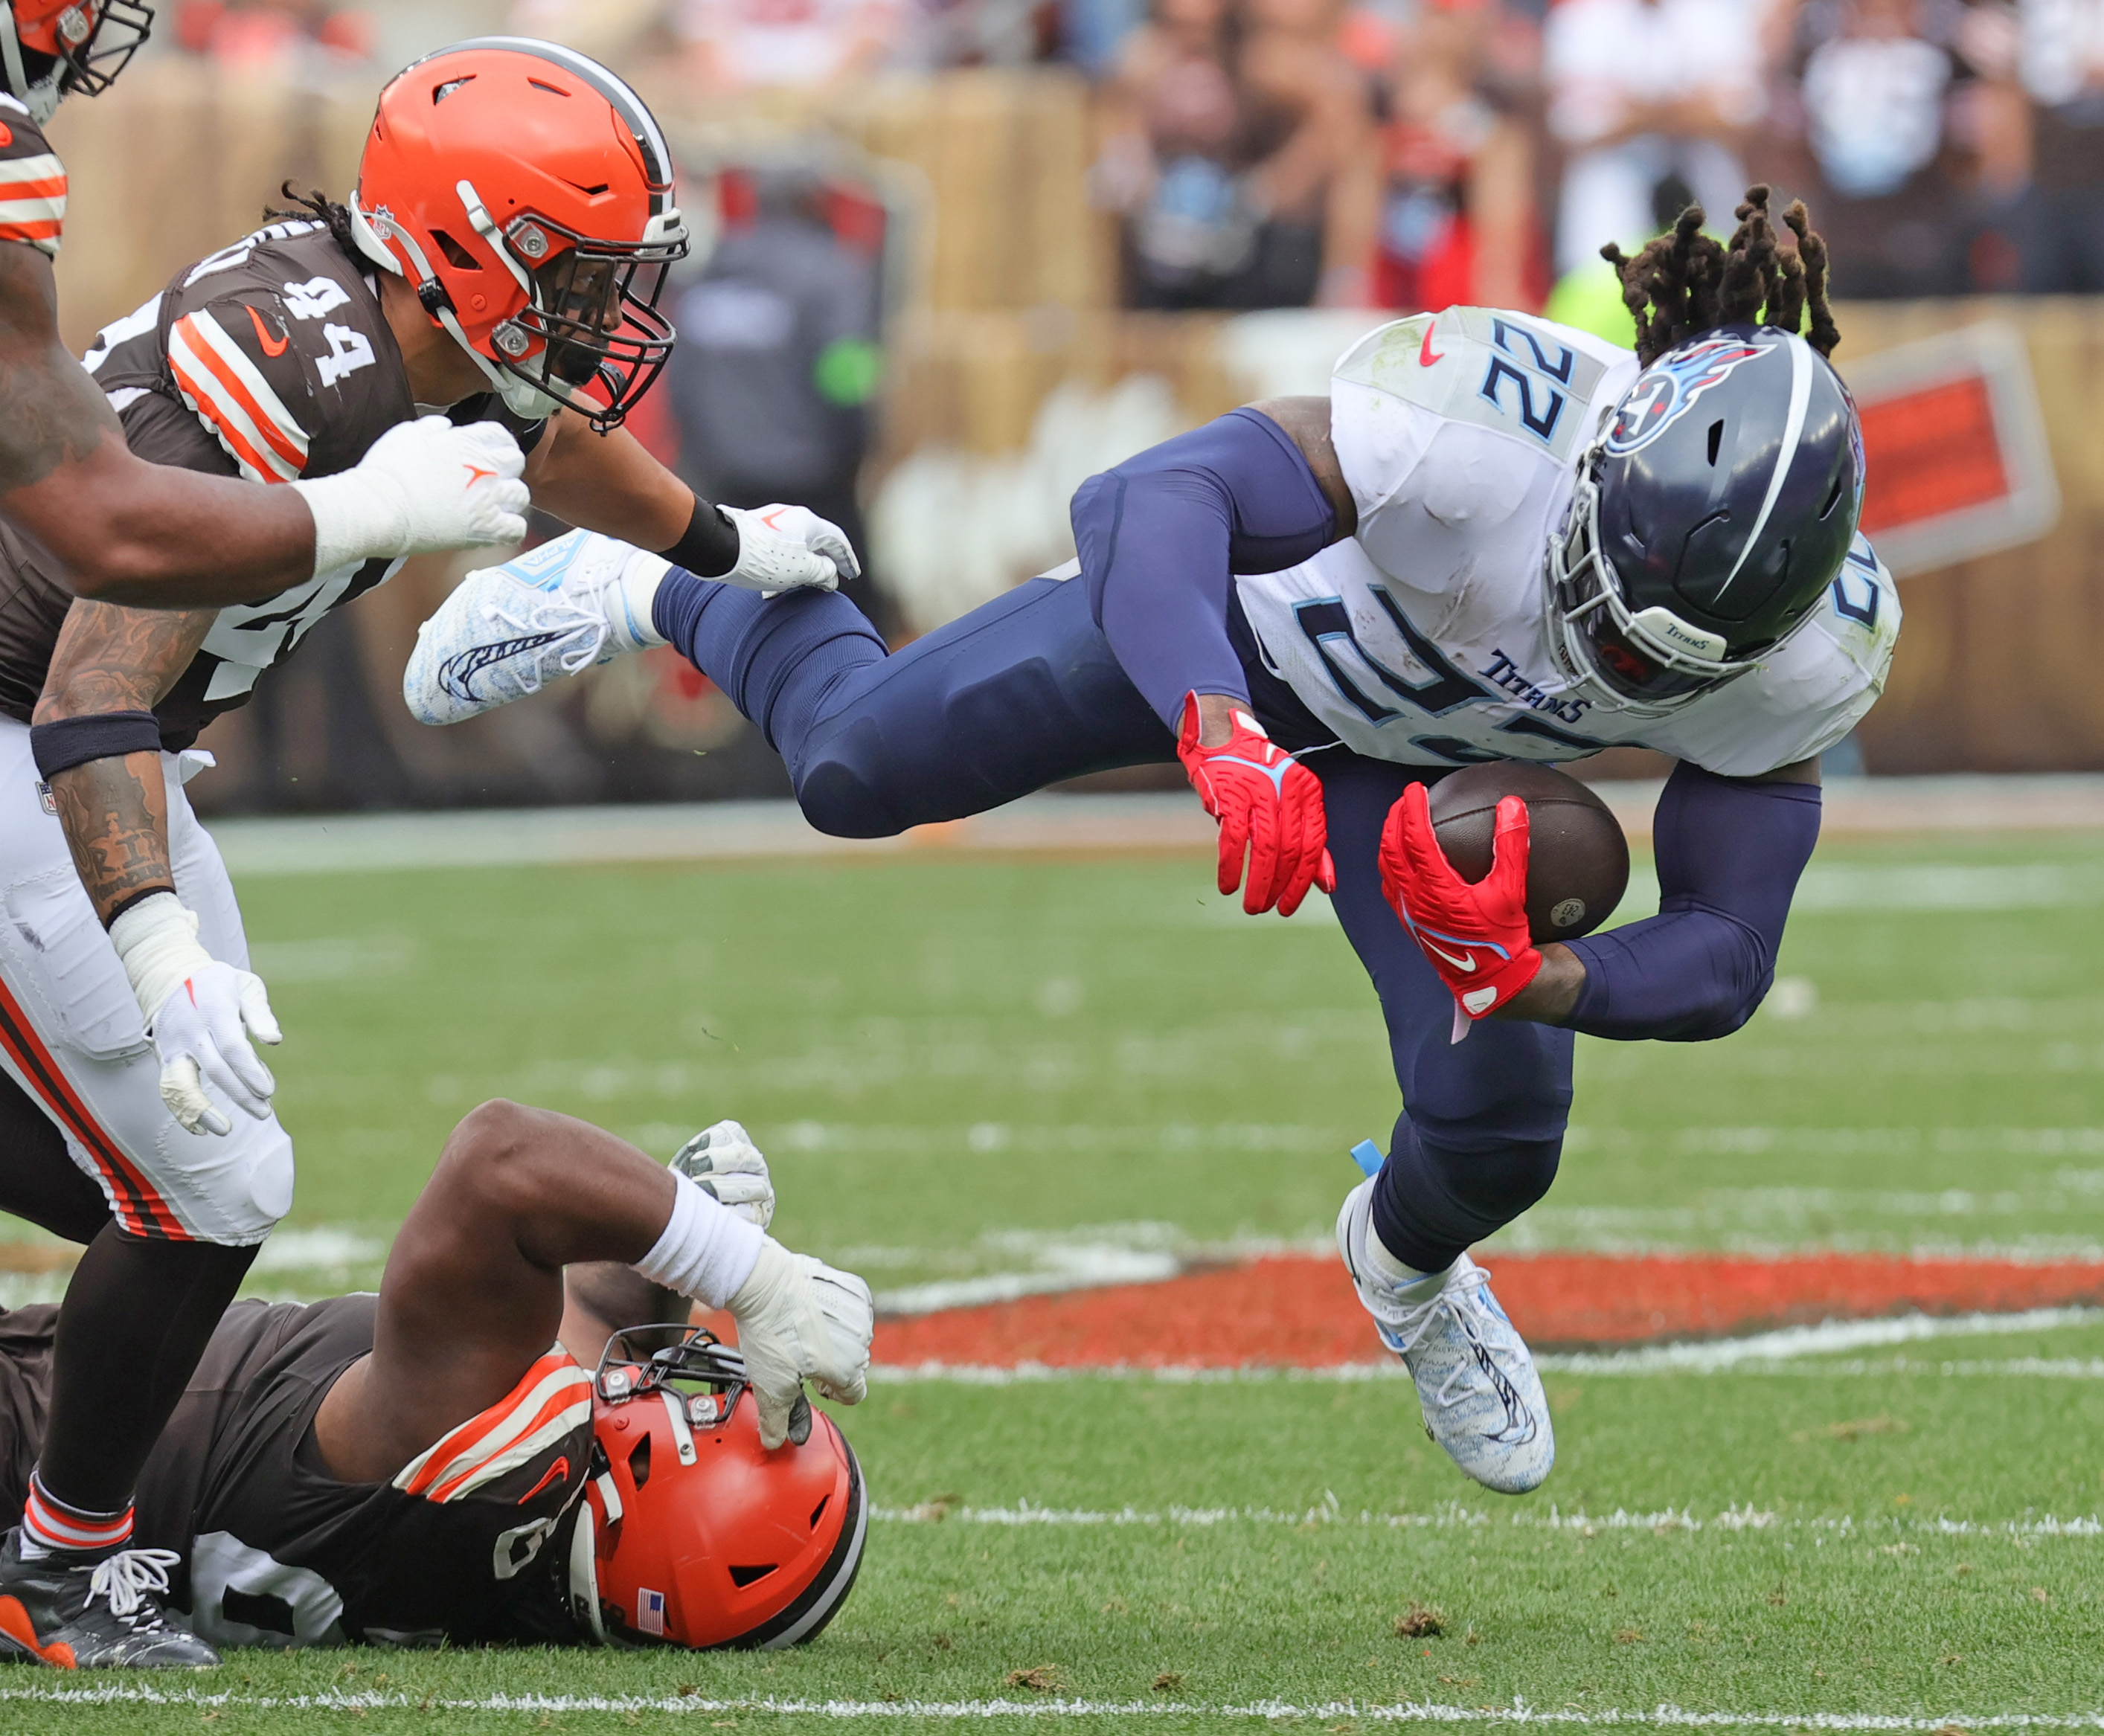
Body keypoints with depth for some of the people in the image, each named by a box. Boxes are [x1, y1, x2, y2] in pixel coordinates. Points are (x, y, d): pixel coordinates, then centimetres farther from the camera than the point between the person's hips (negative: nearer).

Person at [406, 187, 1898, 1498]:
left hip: (1412, 764, 3)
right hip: (1213, 623, -3)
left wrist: (1529, 977, -48)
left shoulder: (1805, 652, -34)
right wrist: (1225, 744, -69)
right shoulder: (1496, 417, -47)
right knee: (854, 766, 4)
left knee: (1500, 1125, -5)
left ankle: (1407, 1266, 36)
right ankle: (664, 591, 41)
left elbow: (1722, 960, -27)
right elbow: (1154, 504, -52)